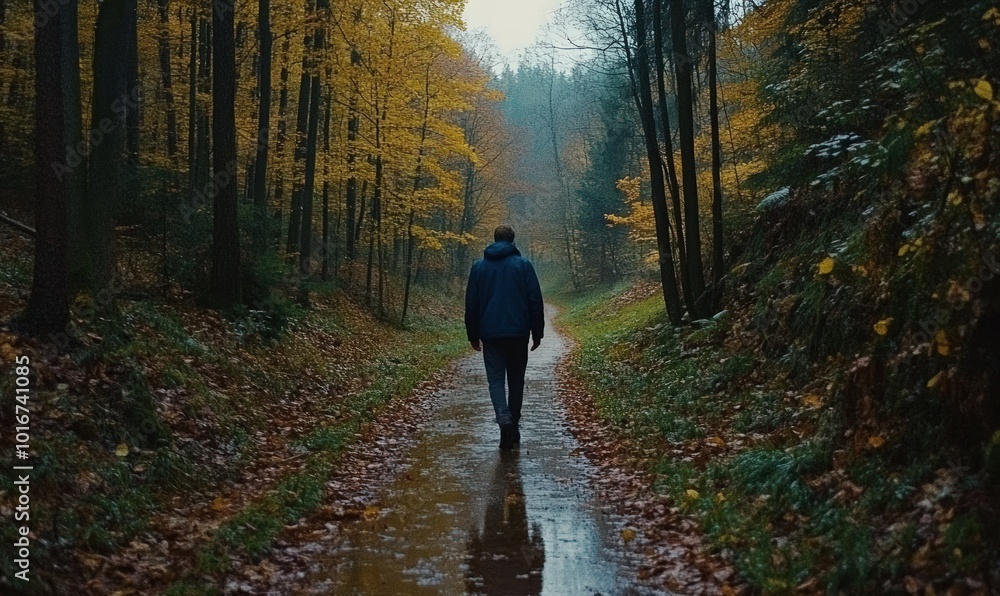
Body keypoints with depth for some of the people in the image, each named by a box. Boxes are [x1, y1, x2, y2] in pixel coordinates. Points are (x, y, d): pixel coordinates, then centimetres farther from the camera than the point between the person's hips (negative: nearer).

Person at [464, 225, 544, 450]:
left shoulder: (479, 266, 5)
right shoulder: (523, 265, 0)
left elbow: (471, 304, 7)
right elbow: (535, 301, -2)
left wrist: (473, 335, 15)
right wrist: (537, 333, 5)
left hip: (491, 334, 0)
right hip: (518, 333, 0)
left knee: (495, 380, 1)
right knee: (516, 381, 12)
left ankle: (505, 421, -22)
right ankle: (513, 427, 19)